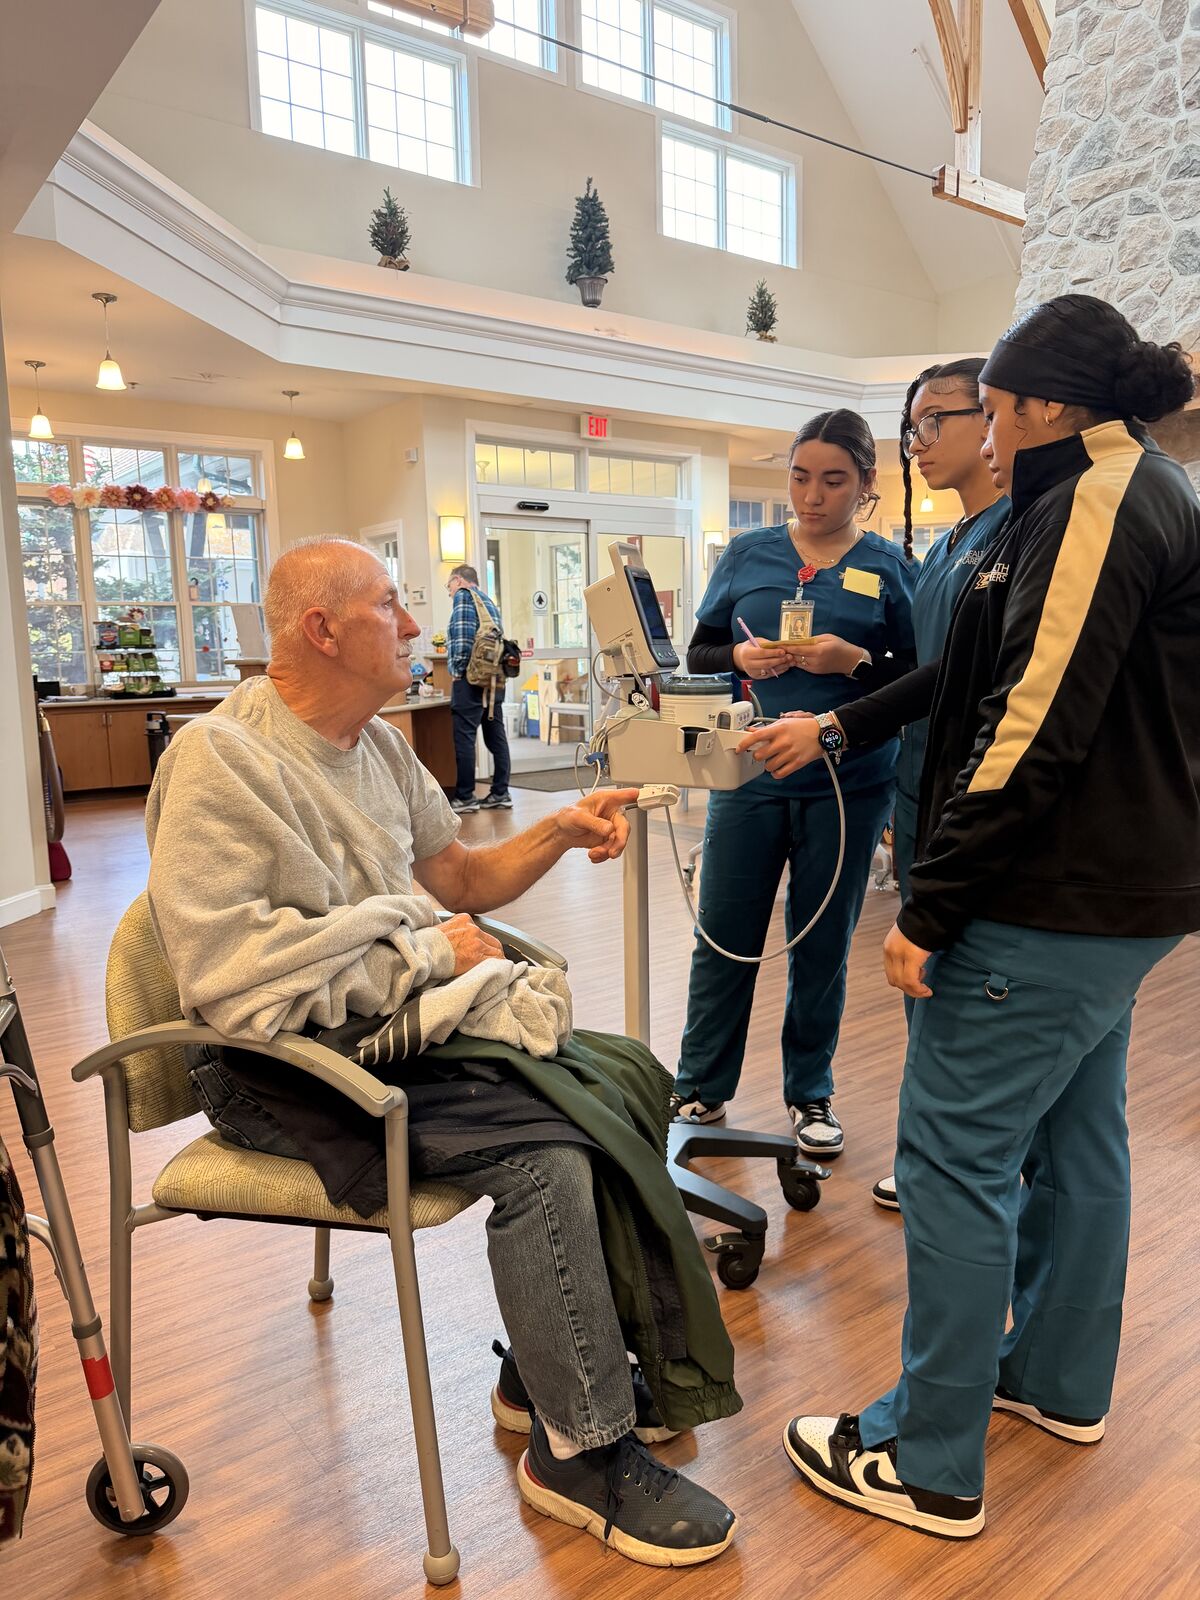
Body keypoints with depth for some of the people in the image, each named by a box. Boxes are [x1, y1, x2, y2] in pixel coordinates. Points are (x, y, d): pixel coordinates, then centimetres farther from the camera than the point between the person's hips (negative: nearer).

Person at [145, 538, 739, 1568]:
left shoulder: (378, 743, 11)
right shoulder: (219, 760, -15)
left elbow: (463, 878, 18)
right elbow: (221, 979, -22)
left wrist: (559, 832, -1)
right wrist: (426, 951, -17)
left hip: (403, 1018, 8)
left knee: (627, 1078, -6)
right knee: (541, 1145, -25)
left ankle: (548, 1369, 10)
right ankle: (577, 1450, -2)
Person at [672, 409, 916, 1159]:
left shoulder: (889, 566, 1)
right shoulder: (748, 553, 5)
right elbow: (697, 653, 7)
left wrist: (857, 663, -18)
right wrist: (740, 658, -14)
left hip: (847, 784, -1)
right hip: (749, 775, 1)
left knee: (823, 944, 11)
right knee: (724, 939, 7)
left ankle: (811, 1092, 30)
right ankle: (702, 1090, 25)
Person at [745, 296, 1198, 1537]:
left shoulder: (1097, 500, -13)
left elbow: (1035, 729, -22)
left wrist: (930, 906, -20)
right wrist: (838, 728, 20)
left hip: (1056, 901, -11)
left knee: (956, 1153, -3)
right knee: (1074, 1132, 19)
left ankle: (930, 1464, 11)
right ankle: (1060, 1382, 37)